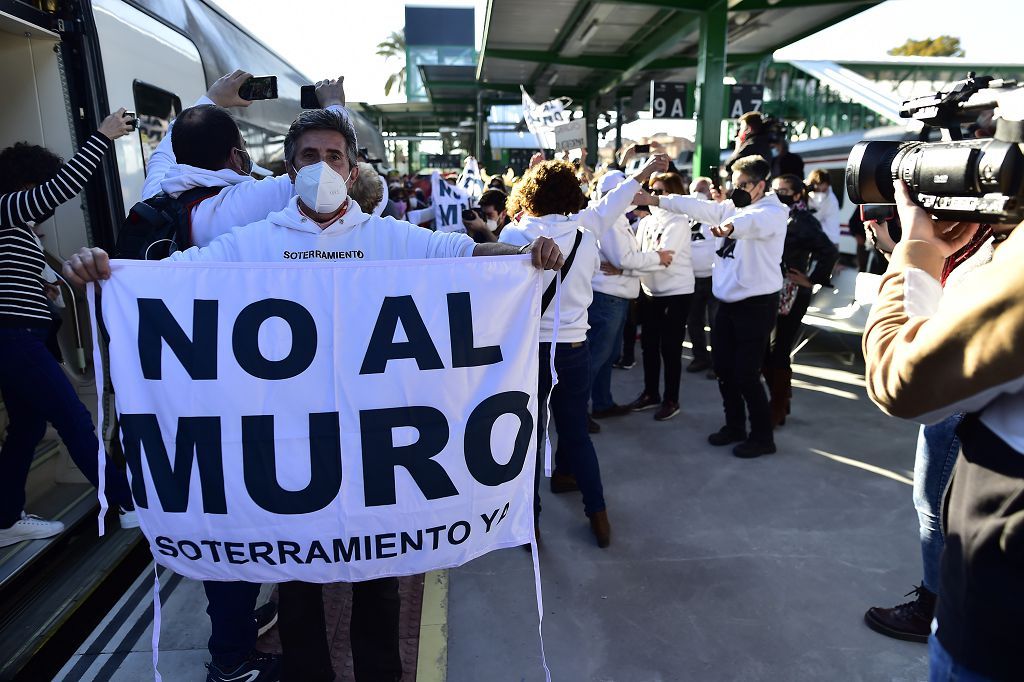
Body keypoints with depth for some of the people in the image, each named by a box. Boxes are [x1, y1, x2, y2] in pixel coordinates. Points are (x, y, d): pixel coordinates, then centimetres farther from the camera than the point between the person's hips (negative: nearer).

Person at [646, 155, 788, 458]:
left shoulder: (774, 212, -12)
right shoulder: (732, 206, 10)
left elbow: (752, 221, -36)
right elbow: (699, 207, -1)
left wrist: (731, 225, -58)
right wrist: (656, 199, -12)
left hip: (757, 305, -7)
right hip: (727, 302, 7)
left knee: (746, 374, -3)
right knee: (724, 368, 13)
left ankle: (763, 436, 15)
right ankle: (734, 426, 31)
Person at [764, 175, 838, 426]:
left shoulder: (803, 221, -11)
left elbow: (830, 252, -20)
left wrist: (811, 279, -15)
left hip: (790, 297, -7)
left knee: (778, 353, -3)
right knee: (763, 351, 11)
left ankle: (778, 410, 11)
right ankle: (780, 400, 29)